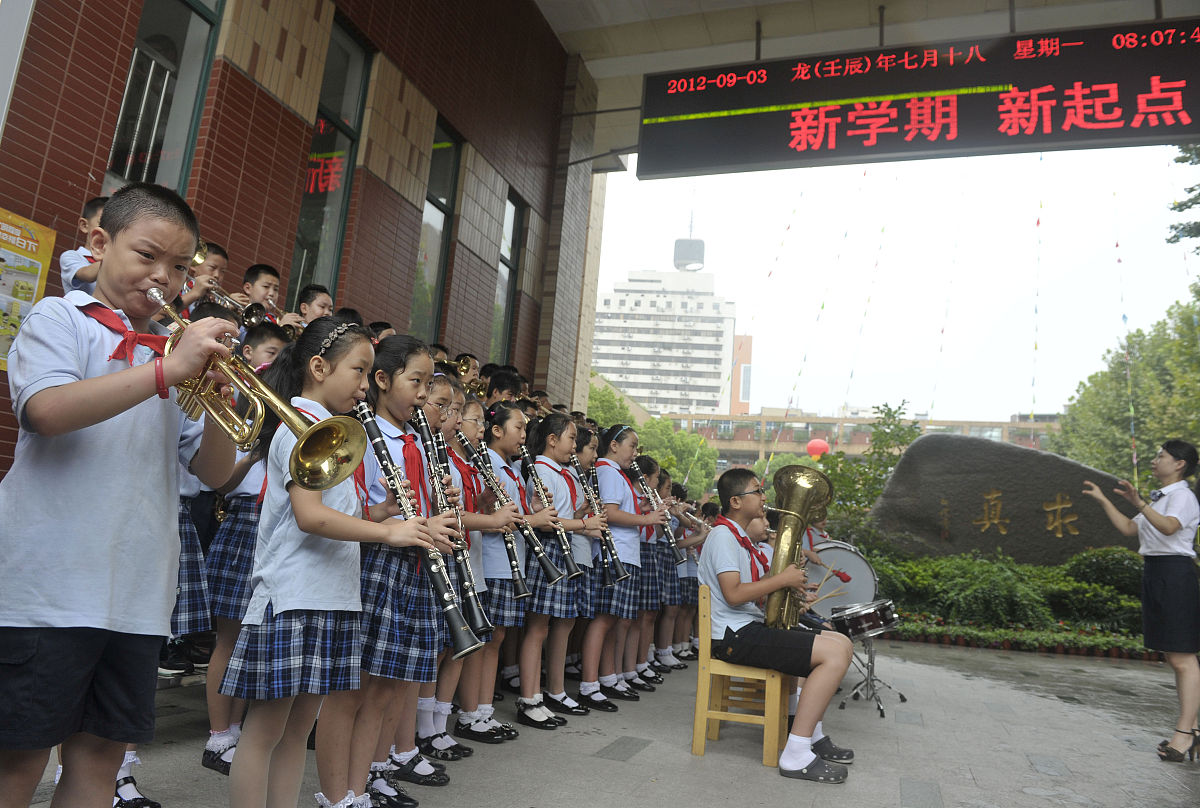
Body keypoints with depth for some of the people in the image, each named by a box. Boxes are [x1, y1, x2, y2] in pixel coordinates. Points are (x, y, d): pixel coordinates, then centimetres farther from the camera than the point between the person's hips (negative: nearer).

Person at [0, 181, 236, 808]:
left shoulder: (181, 347, 13)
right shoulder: (61, 319, 2)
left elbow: (213, 472, 8)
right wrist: (165, 370, -25)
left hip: (138, 593, 5)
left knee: (101, 752, 12)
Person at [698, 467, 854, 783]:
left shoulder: (739, 537, 20)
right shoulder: (723, 536, -12)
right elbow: (733, 594, -23)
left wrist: (788, 571, 5)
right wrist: (783, 579, -16)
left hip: (754, 626, 10)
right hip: (735, 635, -10)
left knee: (842, 644, 9)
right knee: (835, 654, -20)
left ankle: (812, 734, 11)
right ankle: (796, 755, -18)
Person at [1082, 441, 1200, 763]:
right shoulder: (1159, 499, 20)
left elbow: (1169, 527, -28)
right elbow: (1128, 529, 20)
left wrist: (1138, 503, -39)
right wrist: (1103, 500, 19)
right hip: (1154, 573, 10)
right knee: (1173, 658, 13)